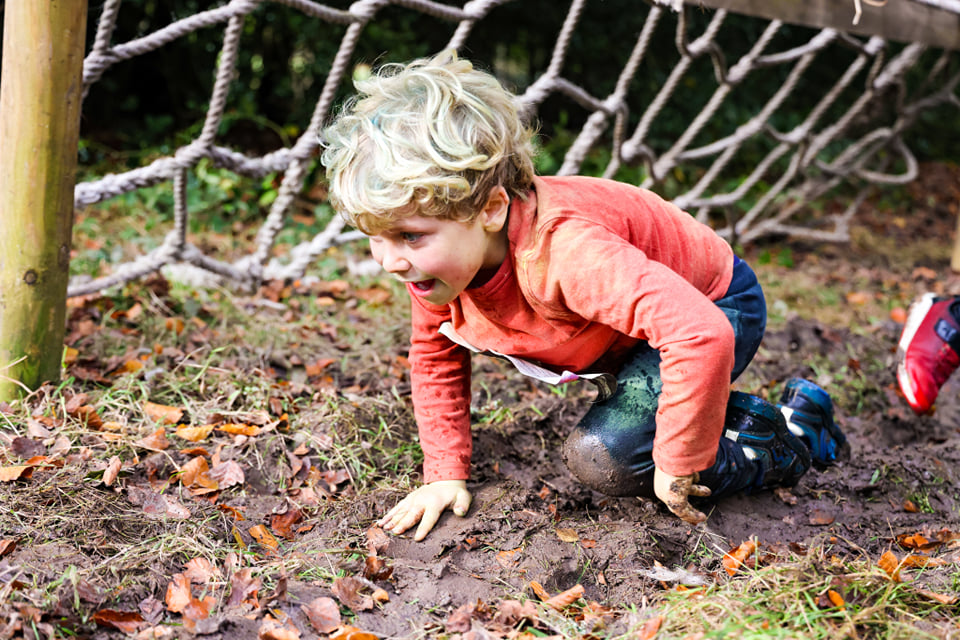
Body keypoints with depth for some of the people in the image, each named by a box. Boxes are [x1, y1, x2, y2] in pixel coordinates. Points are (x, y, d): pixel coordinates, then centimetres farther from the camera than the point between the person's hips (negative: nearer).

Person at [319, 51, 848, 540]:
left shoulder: (560, 252, -44)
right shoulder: (435, 256, -19)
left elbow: (702, 334, -50)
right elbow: (435, 357, 0)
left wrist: (676, 466, -38)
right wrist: (446, 474, -6)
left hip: (715, 306, -8)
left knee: (603, 456, -22)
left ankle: (795, 440, -4)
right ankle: (748, 414, 41)